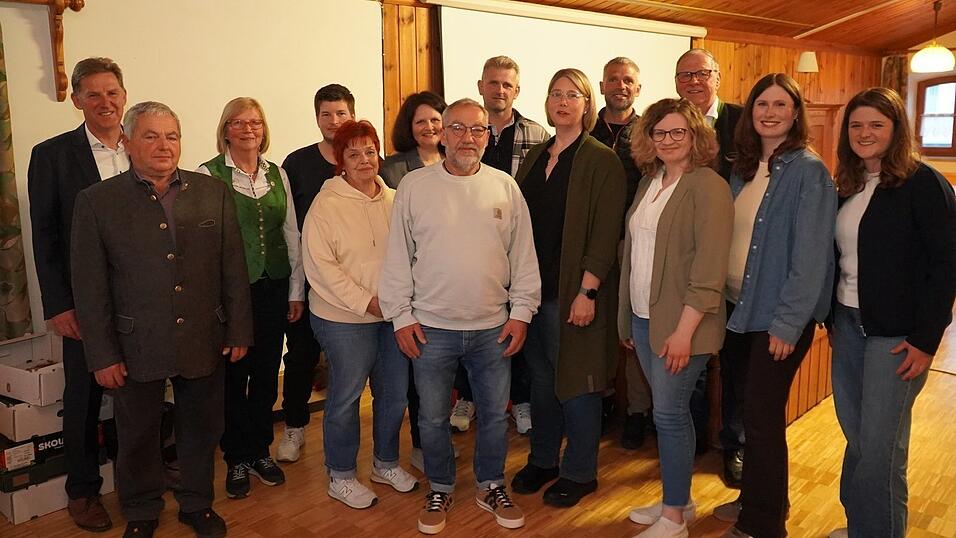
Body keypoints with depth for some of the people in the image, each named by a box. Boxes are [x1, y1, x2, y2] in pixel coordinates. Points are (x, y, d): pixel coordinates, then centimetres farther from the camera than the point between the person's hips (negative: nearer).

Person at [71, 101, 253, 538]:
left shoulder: (213, 193, 1)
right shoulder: (97, 201, -4)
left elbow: (233, 269, 2)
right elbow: (89, 286, -4)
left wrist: (239, 331, 1)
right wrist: (102, 354, -6)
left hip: (204, 342, 2)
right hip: (135, 347, -1)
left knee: (202, 430, 16)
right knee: (137, 437, 15)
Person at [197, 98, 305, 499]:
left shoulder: (278, 174, 8)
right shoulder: (208, 175, -6)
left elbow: (291, 235, 11)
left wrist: (296, 290, 9)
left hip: (274, 288, 4)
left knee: (267, 374, 12)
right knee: (233, 375, 6)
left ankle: (261, 451, 29)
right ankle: (237, 459, 23)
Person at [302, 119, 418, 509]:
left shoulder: (394, 200, 6)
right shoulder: (326, 205, -9)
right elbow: (320, 265, -14)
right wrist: (367, 302, -17)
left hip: (394, 315, 5)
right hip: (345, 319, -5)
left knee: (395, 392, 15)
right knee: (346, 397, 6)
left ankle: (386, 462, 37)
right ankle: (341, 477, 26)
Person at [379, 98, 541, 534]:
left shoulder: (505, 187, 2)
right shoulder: (414, 186, -2)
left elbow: (523, 255, 5)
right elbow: (398, 256, 0)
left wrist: (521, 311, 1)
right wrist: (401, 316, -3)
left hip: (493, 327, 1)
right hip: (431, 328, -1)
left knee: (495, 414, 14)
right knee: (433, 418, 12)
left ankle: (491, 486, 35)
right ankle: (440, 490, 34)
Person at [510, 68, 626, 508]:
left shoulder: (602, 161, -7)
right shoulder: (535, 158, 12)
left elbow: (605, 232, -13)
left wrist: (587, 291, -18)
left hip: (573, 291, -6)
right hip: (532, 287, 6)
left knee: (574, 380, 5)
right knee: (541, 377, 15)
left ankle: (580, 472, 22)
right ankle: (542, 459, 32)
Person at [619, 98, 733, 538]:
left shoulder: (708, 187, -12)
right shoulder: (649, 182, 12)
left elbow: (710, 267, -18)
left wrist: (684, 330, -21)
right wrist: (628, 319, 12)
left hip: (679, 323, -7)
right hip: (644, 318, 7)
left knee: (669, 413, -2)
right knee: (669, 410, 15)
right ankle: (679, 498, 30)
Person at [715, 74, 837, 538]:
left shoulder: (808, 170, -12)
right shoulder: (743, 168, 9)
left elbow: (811, 254, -16)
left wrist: (787, 323, -18)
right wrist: (722, 298, 5)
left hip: (778, 316, -6)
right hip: (738, 307, 7)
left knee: (762, 416, -1)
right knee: (753, 409, 16)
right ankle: (757, 500, 34)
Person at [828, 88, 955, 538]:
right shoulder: (849, 187, 10)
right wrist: (832, 316, 11)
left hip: (896, 334, -6)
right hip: (848, 323, 6)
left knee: (880, 447, -1)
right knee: (856, 436, 14)